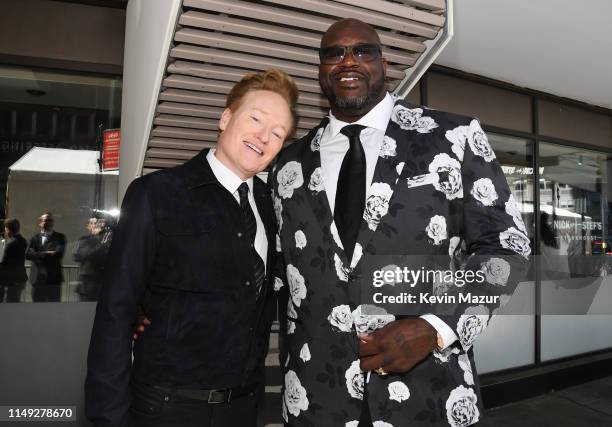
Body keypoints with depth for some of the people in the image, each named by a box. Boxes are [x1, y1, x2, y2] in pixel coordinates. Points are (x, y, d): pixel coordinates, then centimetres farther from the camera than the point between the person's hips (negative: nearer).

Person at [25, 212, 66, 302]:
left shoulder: (60, 237, 3)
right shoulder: (35, 238, 9)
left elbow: (59, 253, -14)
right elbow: (28, 254, -7)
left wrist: (39, 255, -9)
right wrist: (46, 254, -15)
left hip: (54, 279, -2)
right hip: (38, 279, 2)